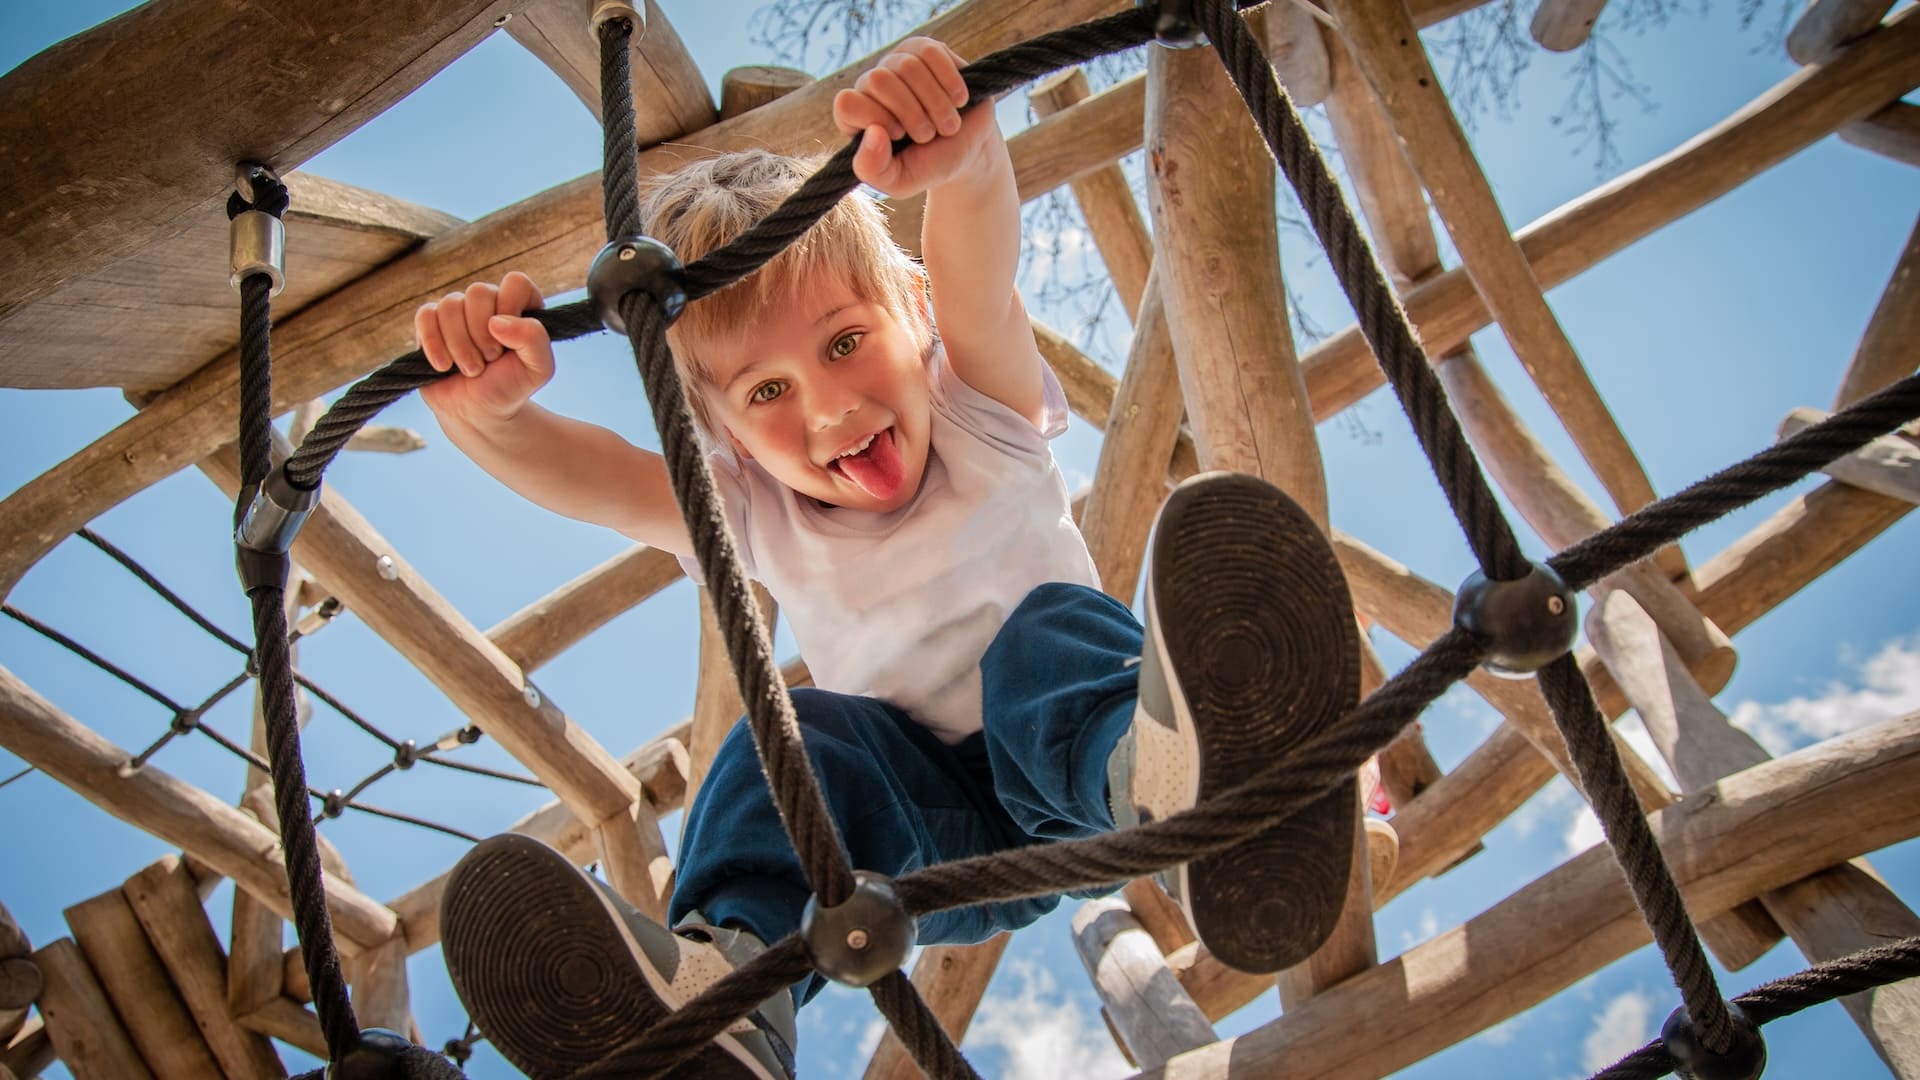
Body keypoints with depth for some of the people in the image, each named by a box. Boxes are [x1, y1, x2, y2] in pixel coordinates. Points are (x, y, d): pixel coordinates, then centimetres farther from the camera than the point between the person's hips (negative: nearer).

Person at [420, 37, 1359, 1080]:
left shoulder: (980, 418, -8)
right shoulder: (755, 518, -3)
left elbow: (979, 281, -31)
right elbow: (580, 475, -19)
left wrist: (964, 161, -52)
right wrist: (486, 412, -41)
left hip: (1063, 800, -2)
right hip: (928, 848, 2)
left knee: (1052, 627, -33)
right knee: (803, 738, -28)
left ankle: (1164, 776, -65)